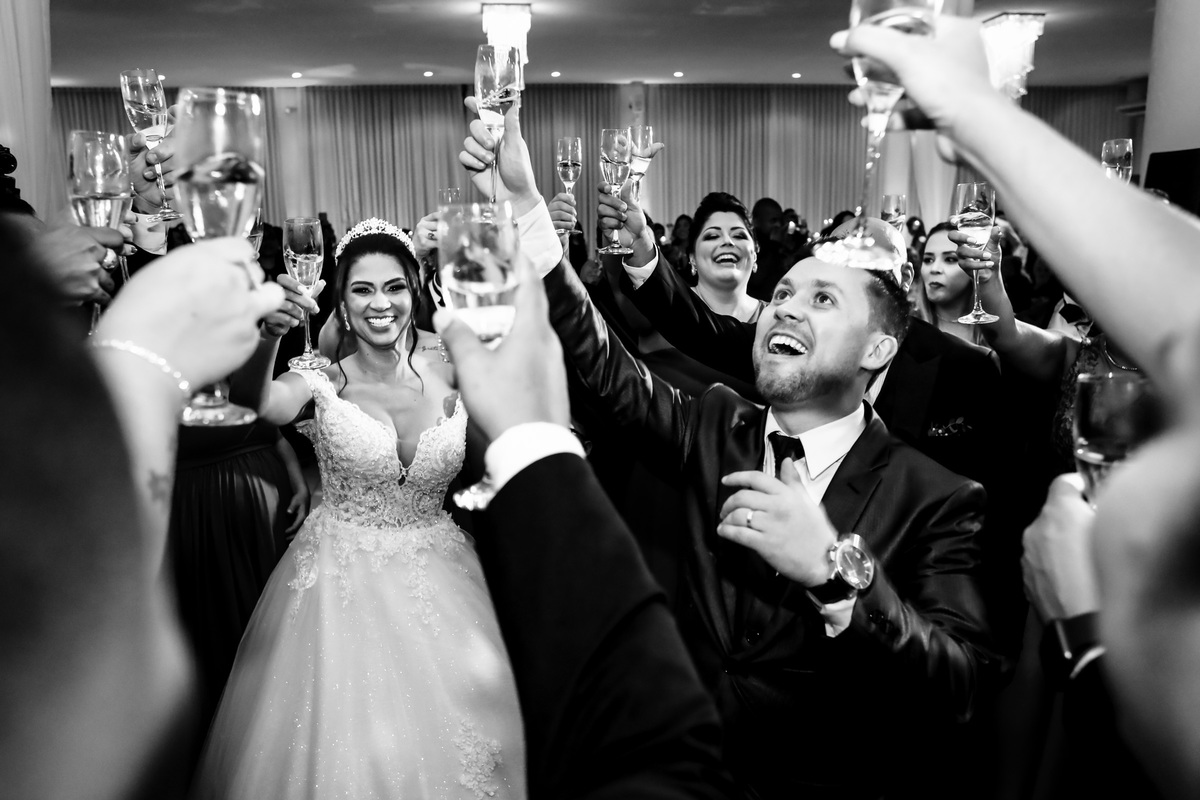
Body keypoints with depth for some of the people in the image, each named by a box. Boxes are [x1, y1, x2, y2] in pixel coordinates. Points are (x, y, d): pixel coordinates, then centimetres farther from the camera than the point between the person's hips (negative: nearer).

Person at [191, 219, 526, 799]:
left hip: (439, 580, 2)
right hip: (343, 583, -1)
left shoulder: (451, 373, -3)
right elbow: (260, 402, -30)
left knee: (449, 733, 6)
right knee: (346, 743, 4)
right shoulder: (324, 386, -10)